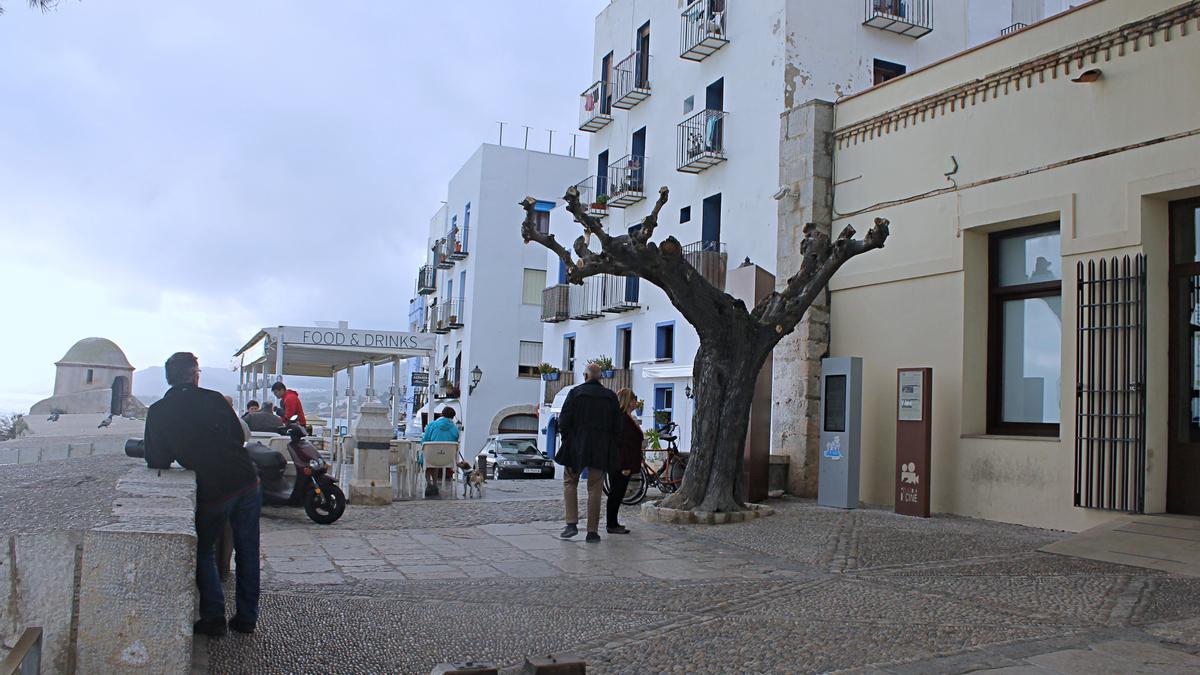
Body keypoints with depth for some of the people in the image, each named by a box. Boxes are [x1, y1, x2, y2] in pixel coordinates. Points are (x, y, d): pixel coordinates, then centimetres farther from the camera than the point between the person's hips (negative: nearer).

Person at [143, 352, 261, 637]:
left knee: (203, 551, 19)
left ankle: (213, 618, 13)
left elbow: (156, 461, 3)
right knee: (247, 551, 14)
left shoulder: (158, 412, 0)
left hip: (212, 492, -2)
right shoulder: (213, 399, 4)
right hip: (246, 482, 2)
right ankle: (246, 617, 19)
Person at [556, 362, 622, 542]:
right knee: (595, 489, 6)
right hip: (601, 450, 2)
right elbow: (617, 426, 6)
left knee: (570, 482, 13)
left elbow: (564, 421, -7)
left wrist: (567, 439, 7)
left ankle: (572, 523, 1)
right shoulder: (611, 396, 6)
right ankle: (592, 531, 6)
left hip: (576, 447, -2)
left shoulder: (575, 393, -4)